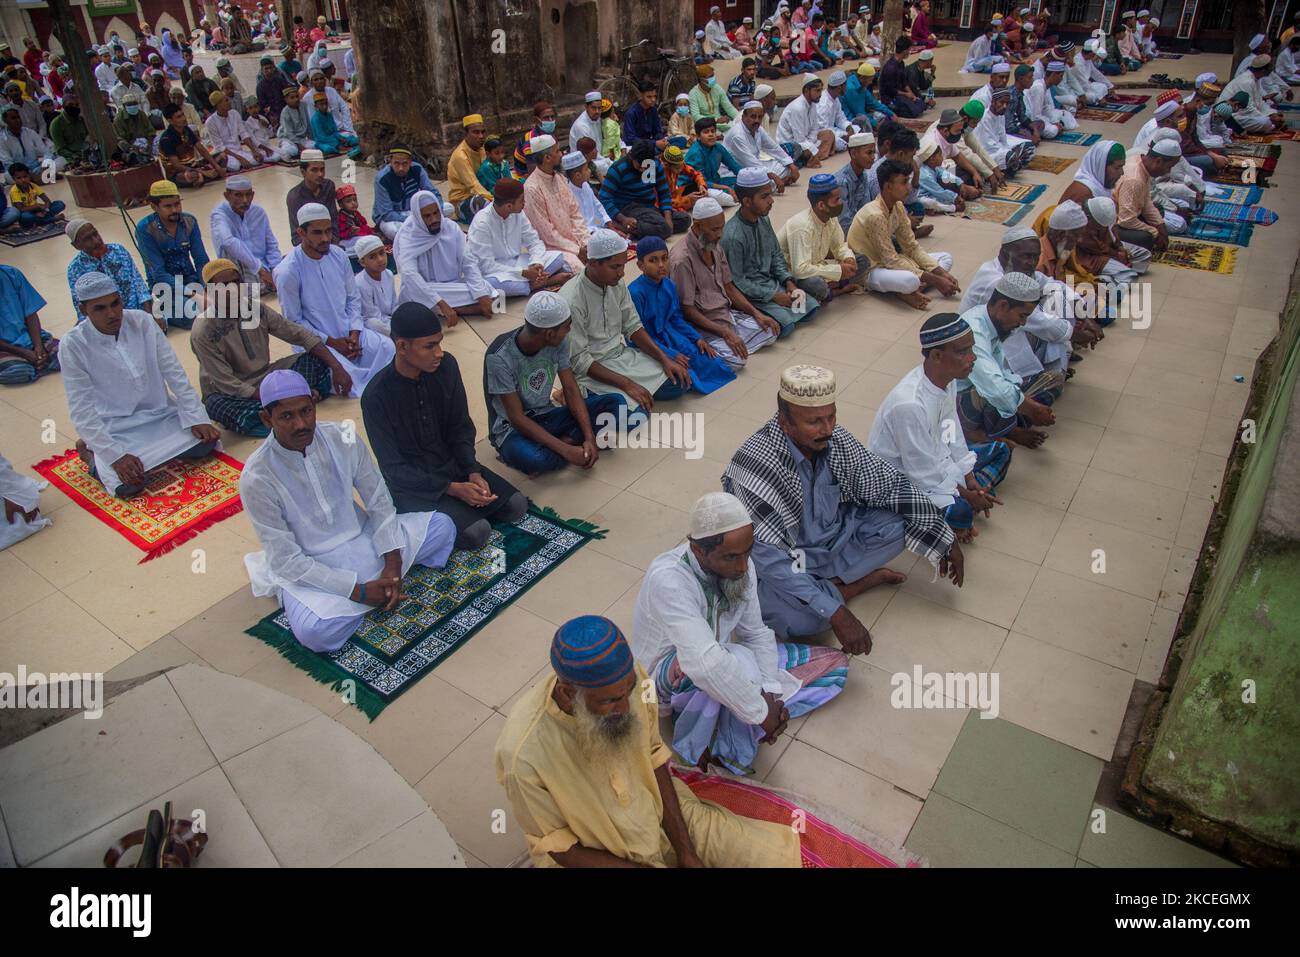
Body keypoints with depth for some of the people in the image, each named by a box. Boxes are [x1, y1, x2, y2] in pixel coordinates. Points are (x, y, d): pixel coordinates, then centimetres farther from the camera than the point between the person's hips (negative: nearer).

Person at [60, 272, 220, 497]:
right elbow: (82, 411, -14)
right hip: (114, 429, -3)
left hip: (160, 414, 4)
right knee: (127, 485, -25)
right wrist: (116, 455, -23)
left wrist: (196, 418, -10)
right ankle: (94, 455, 8)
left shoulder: (142, 322, -8)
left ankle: (149, 449, 7)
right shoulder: (72, 345, -15)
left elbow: (174, 373, -3)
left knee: (205, 442, -18)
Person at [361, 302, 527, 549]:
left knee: (515, 505, -10)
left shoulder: (446, 366, -9)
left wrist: (473, 472, -14)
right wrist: (453, 489, -23)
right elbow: (393, 467, -17)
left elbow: (461, 427, 1)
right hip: (411, 482, -5)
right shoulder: (376, 396, -23)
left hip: (451, 463, 5)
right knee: (475, 532, -22)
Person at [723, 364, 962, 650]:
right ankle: (865, 579, -4)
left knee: (899, 524, -10)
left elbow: (889, 483, -1)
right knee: (803, 618, -33)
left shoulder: (834, 439, -14)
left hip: (829, 538, 6)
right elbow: (769, 558, -34)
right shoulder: (755, 464, -33)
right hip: (785, 565, -6)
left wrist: (944, 540, -3)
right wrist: (835, 613, -38)